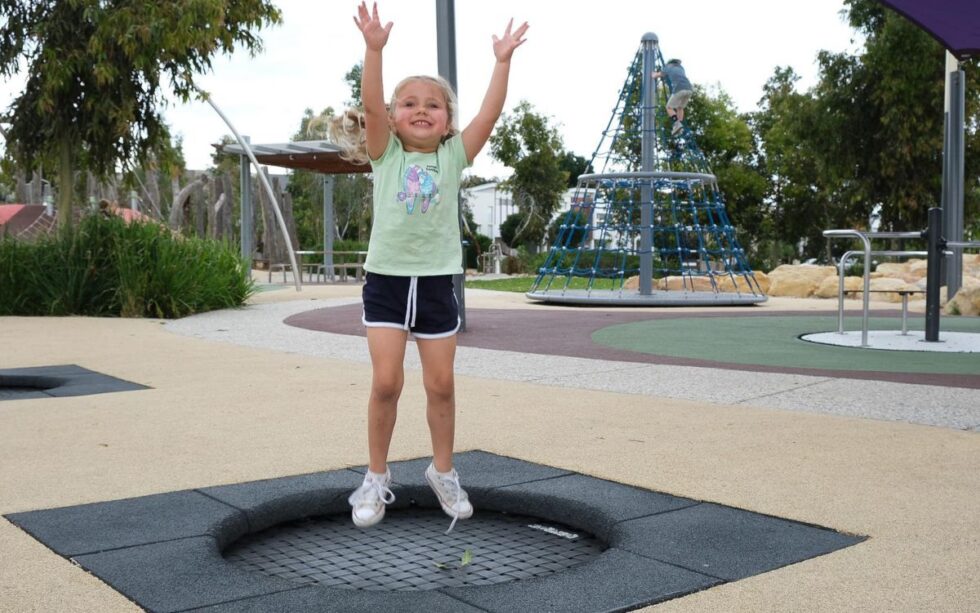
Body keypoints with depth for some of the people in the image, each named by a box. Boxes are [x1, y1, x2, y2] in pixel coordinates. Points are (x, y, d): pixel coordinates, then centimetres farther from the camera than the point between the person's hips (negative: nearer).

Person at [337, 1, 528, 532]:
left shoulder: (454, 156, 5)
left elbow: (489, 113, -5)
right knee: (386, 382, -7)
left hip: (436, 282, 2)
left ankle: (443, 472, 25)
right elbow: (371, 106, -13)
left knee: (441, 384, 6)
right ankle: (377, 478, 11)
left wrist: (502, 60, -10)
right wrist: (374, 47, -24)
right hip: (386, 279, -1)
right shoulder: (385, 155, 2)